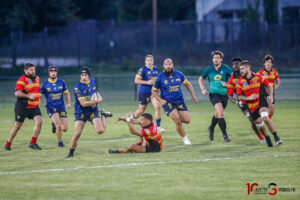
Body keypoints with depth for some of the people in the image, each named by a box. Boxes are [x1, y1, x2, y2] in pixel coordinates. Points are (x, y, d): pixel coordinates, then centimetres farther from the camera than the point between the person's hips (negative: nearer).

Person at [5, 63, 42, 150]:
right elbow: (17, 93, -21)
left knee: (39, 122, -15)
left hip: (34, 106, 6)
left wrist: (38, 99, 18)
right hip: (22, 107, -6)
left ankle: (33, 143, -5)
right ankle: (8, 145, 19)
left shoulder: (36, 78, 11)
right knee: (17, 126, 3)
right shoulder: (22, 79, -13)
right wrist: (29, 96, -24)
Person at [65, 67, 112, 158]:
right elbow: (83, 103, -22)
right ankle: (71, 153, 9)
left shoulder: (93, 81, 2)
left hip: (93, 111, 3)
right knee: (77, 133, -13)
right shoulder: (78, 87, -17)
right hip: (81, 112, -3)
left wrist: (99, 97, 6)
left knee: (100, 131, -15)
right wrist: (97, 101, -20)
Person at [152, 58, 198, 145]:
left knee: (187, 120, -9)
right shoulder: (160, 77, -4)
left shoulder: (178, 74, 4)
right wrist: (160, 100, -8)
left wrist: (193, 95, 8)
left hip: (179, 101, 3)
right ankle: (184, 138, -2)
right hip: (167, 102, -3)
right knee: (177, 120, -19)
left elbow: (187, 84, 18)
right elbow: (154, 91, 6)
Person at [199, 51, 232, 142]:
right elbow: (201, 79, 16)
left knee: (218, 114, 14)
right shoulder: (208, 69, 1)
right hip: (214, 94, -2)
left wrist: (227, 84, -16)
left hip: (224, 94, 2)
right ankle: (225, 135, -16)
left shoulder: (226, 68, -2)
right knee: (220, 112, -21)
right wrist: (203, 89, 4)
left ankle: (211, 128, 46)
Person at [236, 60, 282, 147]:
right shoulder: (240, 82, -1)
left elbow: (269, 85, 9)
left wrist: (270, 95, -7)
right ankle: (267, 138, 34)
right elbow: (239, 97, 0)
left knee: (265, 117, -29)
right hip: (251, 106, 3)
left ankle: (276, 137, -20)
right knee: (259, 125, 7)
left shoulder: (258, 77, -3)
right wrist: (248, 98, -17)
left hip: (261, 101, -3)